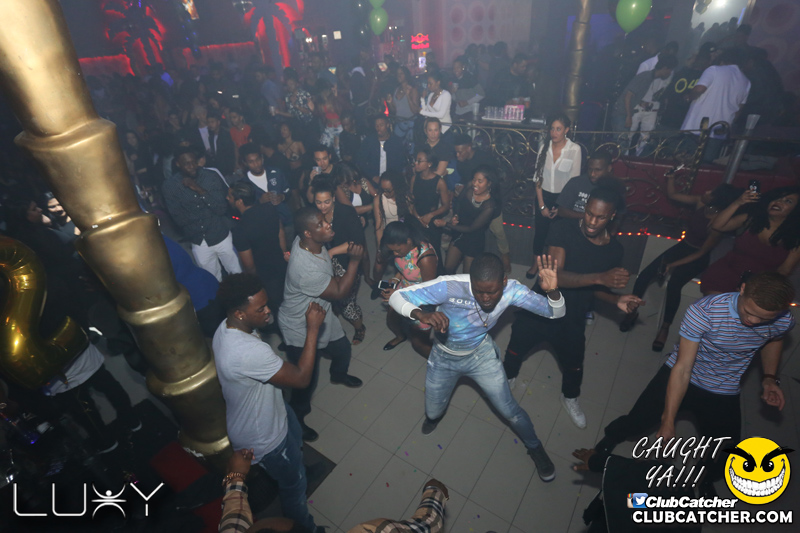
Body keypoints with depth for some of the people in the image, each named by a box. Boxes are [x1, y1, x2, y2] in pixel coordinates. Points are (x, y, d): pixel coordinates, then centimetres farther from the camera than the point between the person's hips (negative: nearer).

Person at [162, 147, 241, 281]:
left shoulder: (211, 176, -11)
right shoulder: (170, 185, -9)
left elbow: (222, 208, -16)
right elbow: (180, 219, -11)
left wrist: (201, 191, -26)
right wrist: (210, 210, -10)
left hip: (222, 236, -1)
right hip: (199, 242, 1)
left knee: (238, 275, 13)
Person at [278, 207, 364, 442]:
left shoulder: (304, 241, -17)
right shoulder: (306, 269, -42)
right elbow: (339, 292, -27)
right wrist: (354, 260, -30)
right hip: (300, 329, -8)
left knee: (342, 348, 28)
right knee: (307, 379, 10)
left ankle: (338, 375, 62)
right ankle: (296, 418, 38)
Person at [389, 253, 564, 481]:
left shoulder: (511, 290, -27)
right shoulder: (450, 286, -37)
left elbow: (556, 312, -19)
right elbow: (397, 296, -34)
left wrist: (552, 291, -43)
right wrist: (421, 314, -56)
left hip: (481, 354, 1)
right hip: (444, 358, 0)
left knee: (510, 411, 8)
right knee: (433, 413, 17)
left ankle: (535, 448, 42)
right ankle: (435, 414, 58)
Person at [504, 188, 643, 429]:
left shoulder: (614, 250, -8)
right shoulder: (564, 229, -22)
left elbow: (593, 288, 7)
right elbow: (555, 276, -33)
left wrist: (616, 300, -12)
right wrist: (600, 277, -42)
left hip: (572, 320, 3)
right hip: (537, 310, -2)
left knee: (574, 366, 22)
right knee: (515, 350, 20)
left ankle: (570, 397, 55)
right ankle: (508, 376, 54)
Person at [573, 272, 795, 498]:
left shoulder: (784, 321, -18)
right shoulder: (702, 312, -33)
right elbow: (682, 369, -27)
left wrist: (769, 377, -4)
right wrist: (668, 420, -22)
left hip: (724, 394, 4)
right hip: (678, 377, -3)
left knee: (724, 460, 12)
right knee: (635, 423, -2)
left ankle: (705, 481, 48)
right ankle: (602, 450, 28)